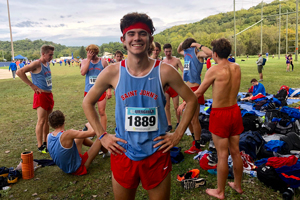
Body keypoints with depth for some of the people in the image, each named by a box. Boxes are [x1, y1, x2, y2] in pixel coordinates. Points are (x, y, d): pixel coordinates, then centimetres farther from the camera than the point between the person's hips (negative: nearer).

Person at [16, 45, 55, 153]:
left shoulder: (47, 63, 12)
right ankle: (40, 146, 5)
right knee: (41, 121, -4)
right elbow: (19, 72, -22)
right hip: (41, 95, -8)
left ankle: (45, 142, 26)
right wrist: (32, 85, -18)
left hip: (49, 94, 8)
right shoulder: (36, 64, -13)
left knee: (47, 120, 14)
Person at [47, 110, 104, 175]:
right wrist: (88, 125, -10)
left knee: (81, 137, 19)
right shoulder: (67, 134, -31)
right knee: (99, 139, 0)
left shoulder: (48, 136, -9)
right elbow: (92, 132, -33)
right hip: (78, 169, -7)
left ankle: (97, 146, 42)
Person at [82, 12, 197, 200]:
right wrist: (102, 135, 0)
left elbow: (191, 100, 2)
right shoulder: (112, 72, -8)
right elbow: (88, 102, 6)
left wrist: (178, 134, -2)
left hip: (157, 155, -1)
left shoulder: (165, 71, -11)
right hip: (123, 155, 1)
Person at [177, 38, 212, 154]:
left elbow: (210, 53, -32)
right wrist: (182, 44, 12)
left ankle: (197, 146, 12)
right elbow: (179, 50, 33)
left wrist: (198, 45, -19)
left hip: (194, 89, -9)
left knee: (194, 120, -2)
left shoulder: (198, 54, -11)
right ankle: (195, 139, 35)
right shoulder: (187, 53, 12)